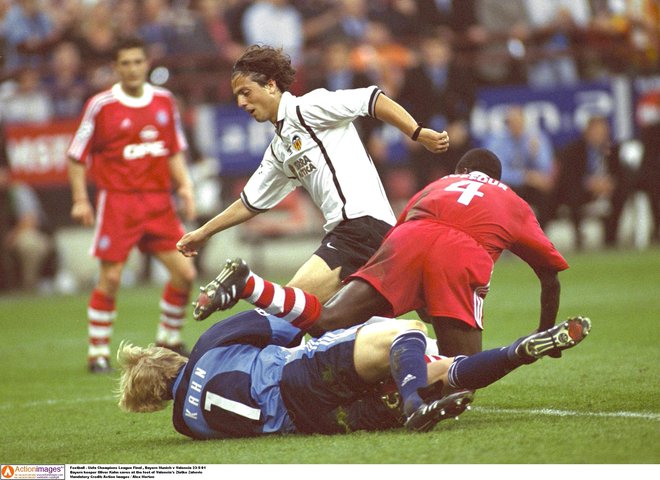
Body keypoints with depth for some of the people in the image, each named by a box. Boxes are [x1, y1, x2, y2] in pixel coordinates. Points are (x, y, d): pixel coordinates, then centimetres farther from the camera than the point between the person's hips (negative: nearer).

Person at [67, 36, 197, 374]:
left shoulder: (164, 102, 8)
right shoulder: (101, 105, -5)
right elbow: (77, 156, 0)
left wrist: (184, 185, 5)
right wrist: (80, 200, -6)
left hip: (158, 201, 4)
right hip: (117, 198, -4)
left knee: (184, 273, -1)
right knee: (110, 278, -6)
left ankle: (169, 340, 19)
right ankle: (98, 352, 6)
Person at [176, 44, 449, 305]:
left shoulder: (306, 108, -1)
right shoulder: (278, 150, 24)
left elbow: (373, 100, -8)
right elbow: (250, 204, 34)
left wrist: (419, 134, -17)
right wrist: (203, 233, 35)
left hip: (364, 221, -9)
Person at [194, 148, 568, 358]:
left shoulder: (438, 185, 40)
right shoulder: (516, 204, 35)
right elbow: (551, 276, 36)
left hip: (408, 239, 3)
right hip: (463, 256, -2)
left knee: (324, 322, -2)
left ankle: (245, 284, -26)